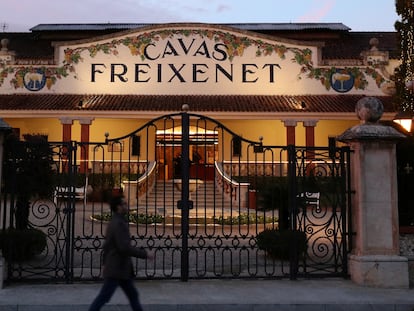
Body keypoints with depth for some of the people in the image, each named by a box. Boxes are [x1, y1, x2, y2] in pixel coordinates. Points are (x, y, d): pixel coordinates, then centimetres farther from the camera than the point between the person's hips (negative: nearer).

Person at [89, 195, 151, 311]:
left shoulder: (113, 223, 13)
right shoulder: (119, 224, -19)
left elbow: (107, 245, 20)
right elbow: (125, 248, -26)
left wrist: (105, 263, 26)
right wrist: (144, 254, -17)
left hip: (120, 269, 10)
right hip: (116, 269, -10)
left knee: (133, 295, 12)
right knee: (103, 297, -3)